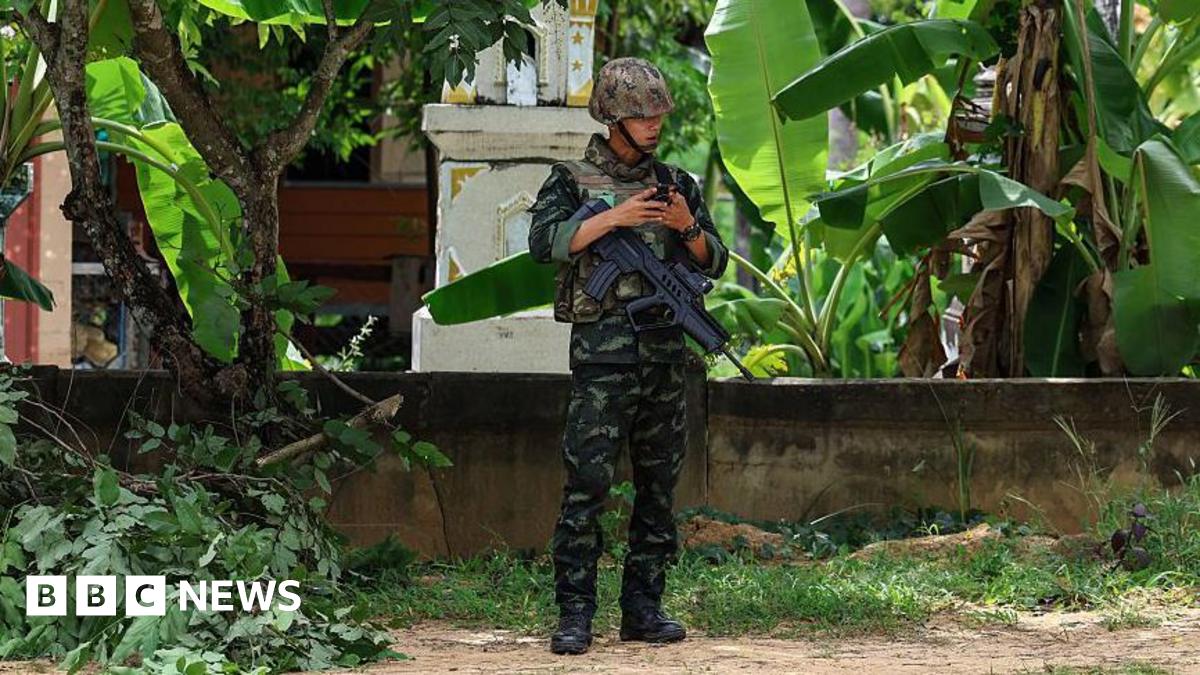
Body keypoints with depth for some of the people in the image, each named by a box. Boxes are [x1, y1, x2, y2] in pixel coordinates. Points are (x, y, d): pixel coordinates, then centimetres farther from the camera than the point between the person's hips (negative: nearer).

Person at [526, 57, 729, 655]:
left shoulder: (675, 184, 14)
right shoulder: (573, 180, 3)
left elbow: (715, 263, 13)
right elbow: (545, 242, -14)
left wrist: (689, 228, -7)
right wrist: (614, 218, -21)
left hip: (665, 353, 5)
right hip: (602, 353, -5)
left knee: (658, 487, 7)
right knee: (586, 486, -10)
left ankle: (643, 608, 14)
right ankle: (574, 614, -8)